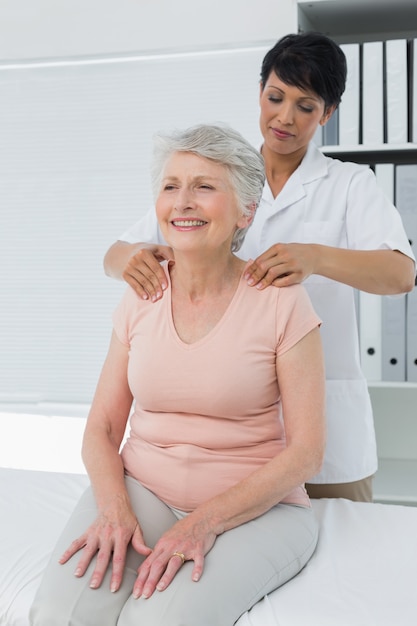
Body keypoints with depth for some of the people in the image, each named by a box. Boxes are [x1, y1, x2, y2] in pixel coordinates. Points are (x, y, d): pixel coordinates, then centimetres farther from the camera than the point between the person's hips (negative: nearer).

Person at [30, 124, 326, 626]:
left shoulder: (281, 302, -8)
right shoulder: (139, 300, 4)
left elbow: (305, 451, -9)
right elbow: (101, 429, 6)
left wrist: (205, 522, -18)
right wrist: (114, 508, -14)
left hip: (254, 507, -2)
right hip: (141, 487, 3)